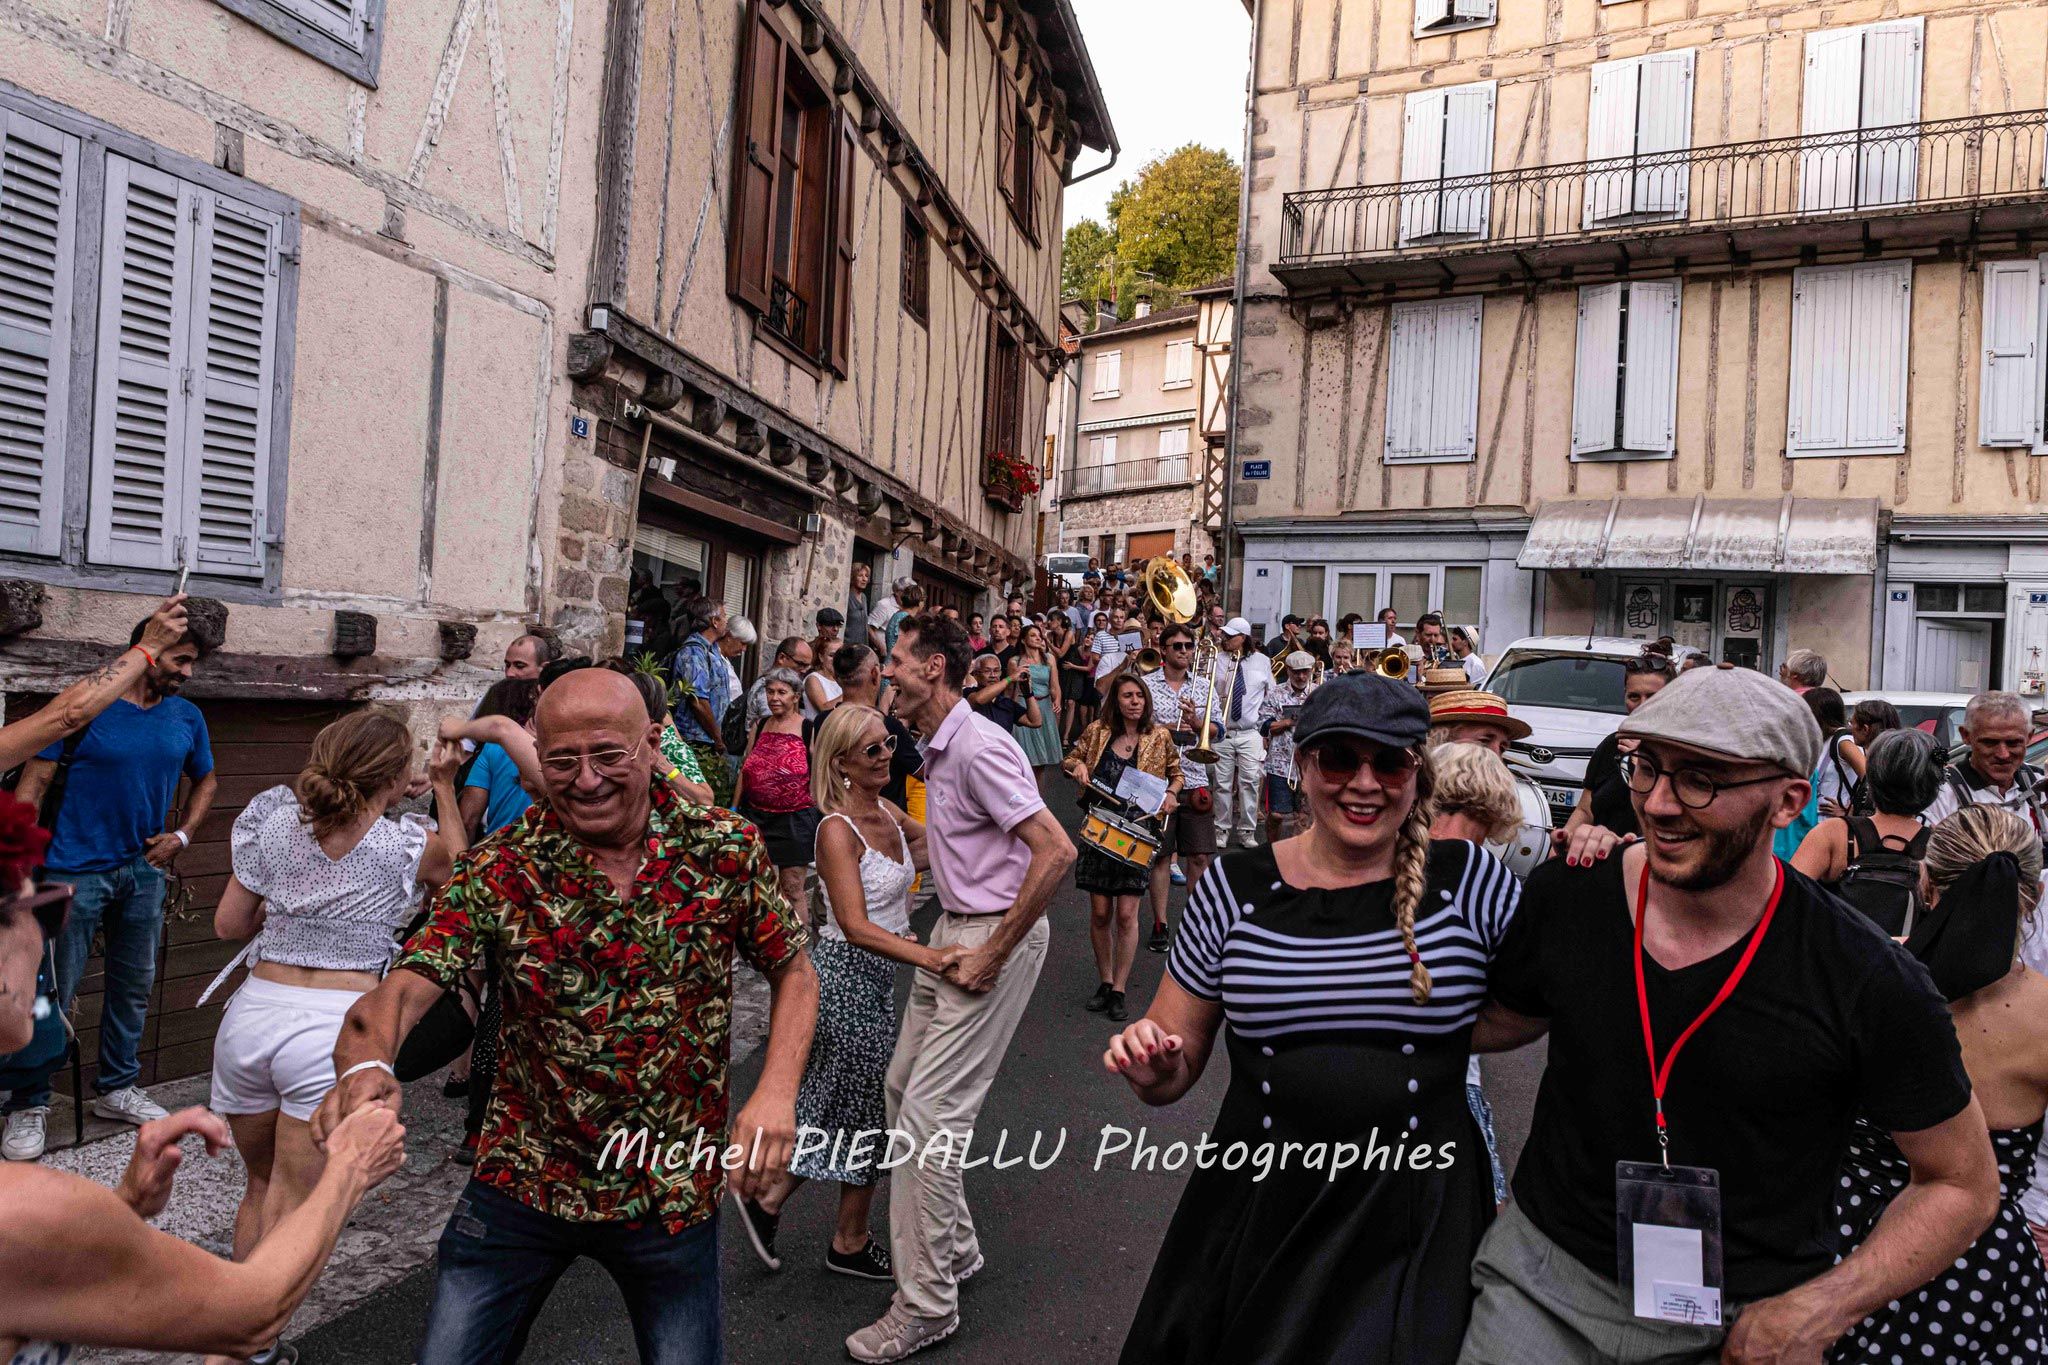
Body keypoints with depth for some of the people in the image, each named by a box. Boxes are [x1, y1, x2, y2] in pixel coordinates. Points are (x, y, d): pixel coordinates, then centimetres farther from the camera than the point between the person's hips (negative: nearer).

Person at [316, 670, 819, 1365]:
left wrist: (776, 1090, -16)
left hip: (675, 1195, 0)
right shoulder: (500, 871, -12)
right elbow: (402, 990, -21)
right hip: (522, 1182, 0)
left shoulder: (727, 850, -11)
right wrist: (366, 1063, -44)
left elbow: (794, 972, 0)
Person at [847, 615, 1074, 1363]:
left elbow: (1056, 851, -27)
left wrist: (993, 954, -22)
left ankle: (926, 1302, 7)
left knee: (930, 1111, -7)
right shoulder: (940, 748, 10)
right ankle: (954, 1248, 31)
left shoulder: (980, 747, -20)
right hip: (953, 929, 10)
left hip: (996, 936, -10)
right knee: (903, 1085, 15)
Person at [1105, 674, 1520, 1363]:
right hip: (1258, 1212, 1)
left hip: (1417, 1226, -1)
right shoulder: (1234, 887, -3)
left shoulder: (1470, 881, -6)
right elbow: (1176, 1069, 5)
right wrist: (1151, 1065, -18)